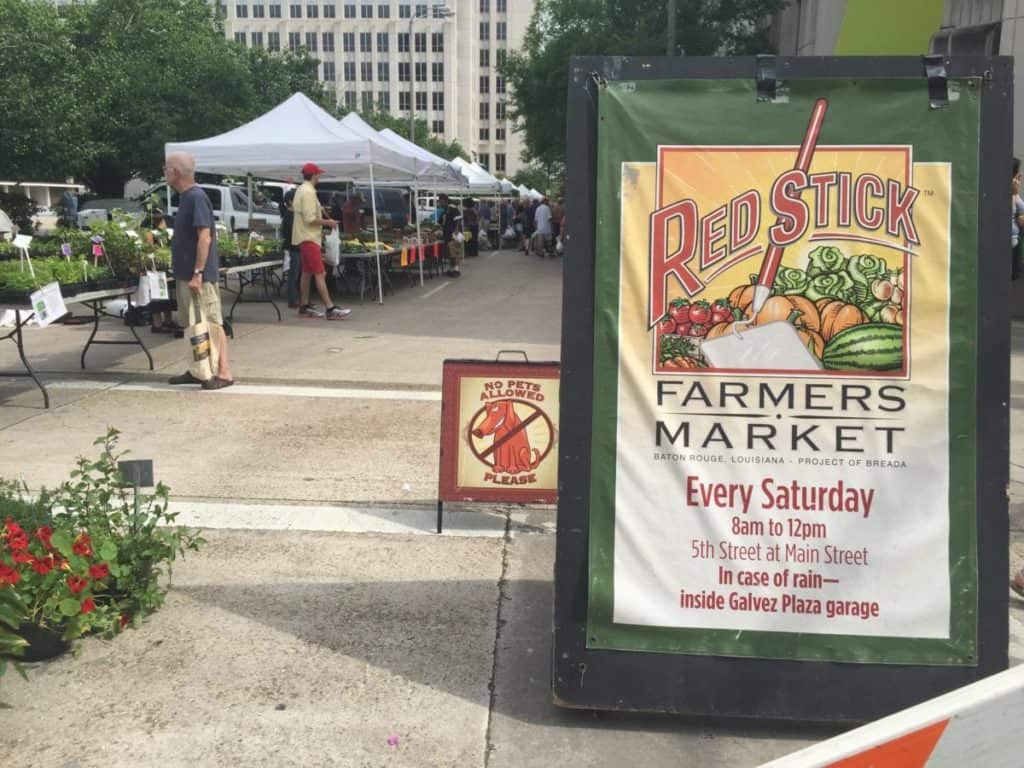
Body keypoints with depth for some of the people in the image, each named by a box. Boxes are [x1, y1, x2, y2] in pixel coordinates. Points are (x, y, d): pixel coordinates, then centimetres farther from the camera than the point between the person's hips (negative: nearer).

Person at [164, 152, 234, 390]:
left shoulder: (196, 197, -15)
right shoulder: (186, 197, 14)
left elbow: (205, 237, -21)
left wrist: (198, 273, -24)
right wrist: (189, 273, 19)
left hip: (199, 277, -10)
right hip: (185, 275, 10)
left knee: (211, 323, -5)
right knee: (194, 325, 13)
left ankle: (223, 372, -2)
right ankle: (198, 371, 21)